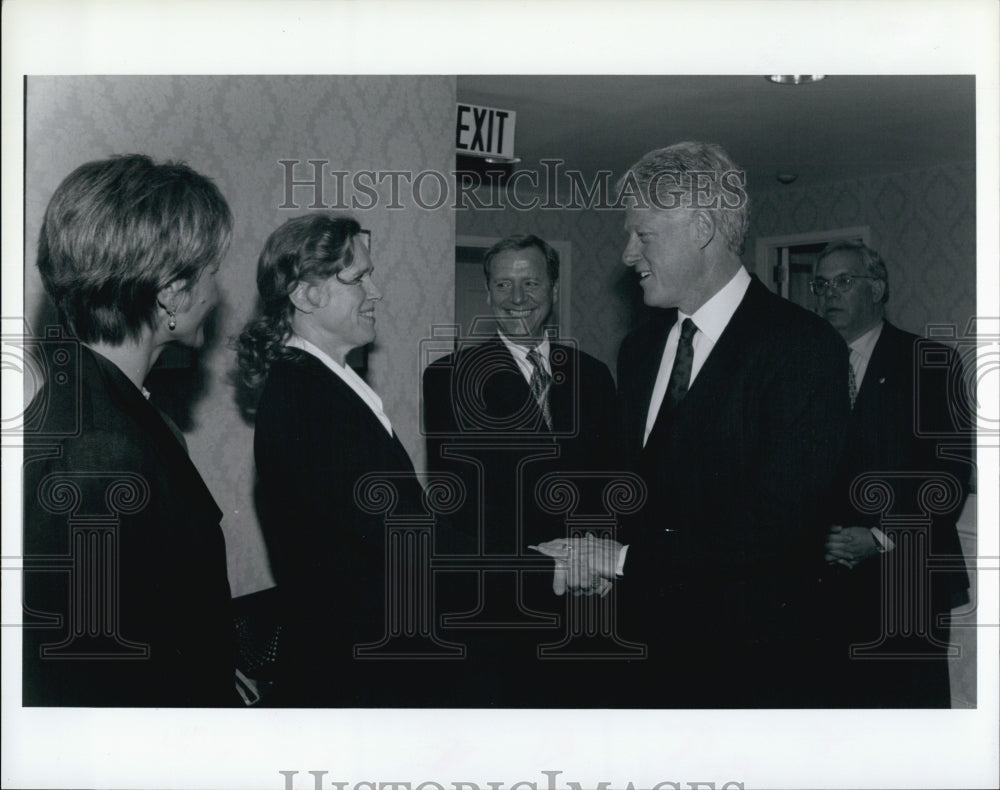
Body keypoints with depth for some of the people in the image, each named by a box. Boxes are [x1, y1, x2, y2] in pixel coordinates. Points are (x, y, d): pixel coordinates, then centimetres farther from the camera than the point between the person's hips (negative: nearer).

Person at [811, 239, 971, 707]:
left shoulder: (929, 362, 2)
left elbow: (951, 469, -5)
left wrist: (883, 538, -12)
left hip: (902, 579, -2)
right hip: (823, 583, 3)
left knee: (907, 698, 0)